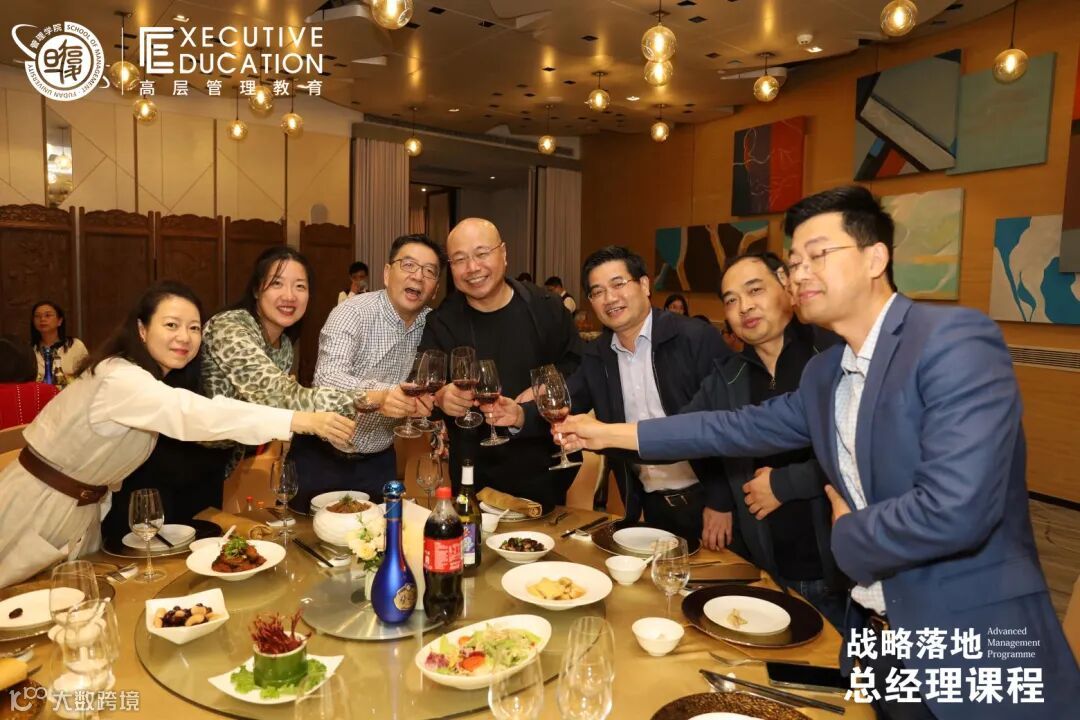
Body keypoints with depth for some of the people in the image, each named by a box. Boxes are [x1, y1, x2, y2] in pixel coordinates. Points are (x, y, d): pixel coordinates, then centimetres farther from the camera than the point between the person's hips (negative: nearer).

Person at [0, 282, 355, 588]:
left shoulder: (151, 376, 0)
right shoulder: (119, 379, -30)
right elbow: (197, 415, -44)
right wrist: (301, 420, -52)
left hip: (80, 508, 8)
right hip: (38, 508, -8)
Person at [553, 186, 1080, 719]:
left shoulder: (955, 340, -21)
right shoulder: (824, 373, 5)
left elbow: (955, 509, -31)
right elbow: (742, 428, 10)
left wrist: (846, 531, -11)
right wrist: (610, 433, 9)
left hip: (969, 646, -7)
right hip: (874, 633, 7)